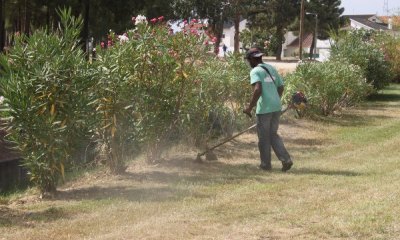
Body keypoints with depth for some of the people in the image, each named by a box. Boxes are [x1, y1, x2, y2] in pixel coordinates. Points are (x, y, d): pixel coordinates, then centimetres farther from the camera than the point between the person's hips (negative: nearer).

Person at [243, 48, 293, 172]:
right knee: (273, 135, 16)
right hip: (276, 107, 7)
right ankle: (286, 159, 4)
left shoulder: (255, 71, -10)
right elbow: (280, 87, 18)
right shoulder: (271, 68, 14)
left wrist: (250, 107, -19)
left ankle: (266, 164, 16)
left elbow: (257, 89, -24)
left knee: (264, 137, 7)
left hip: (264, 109, -7)